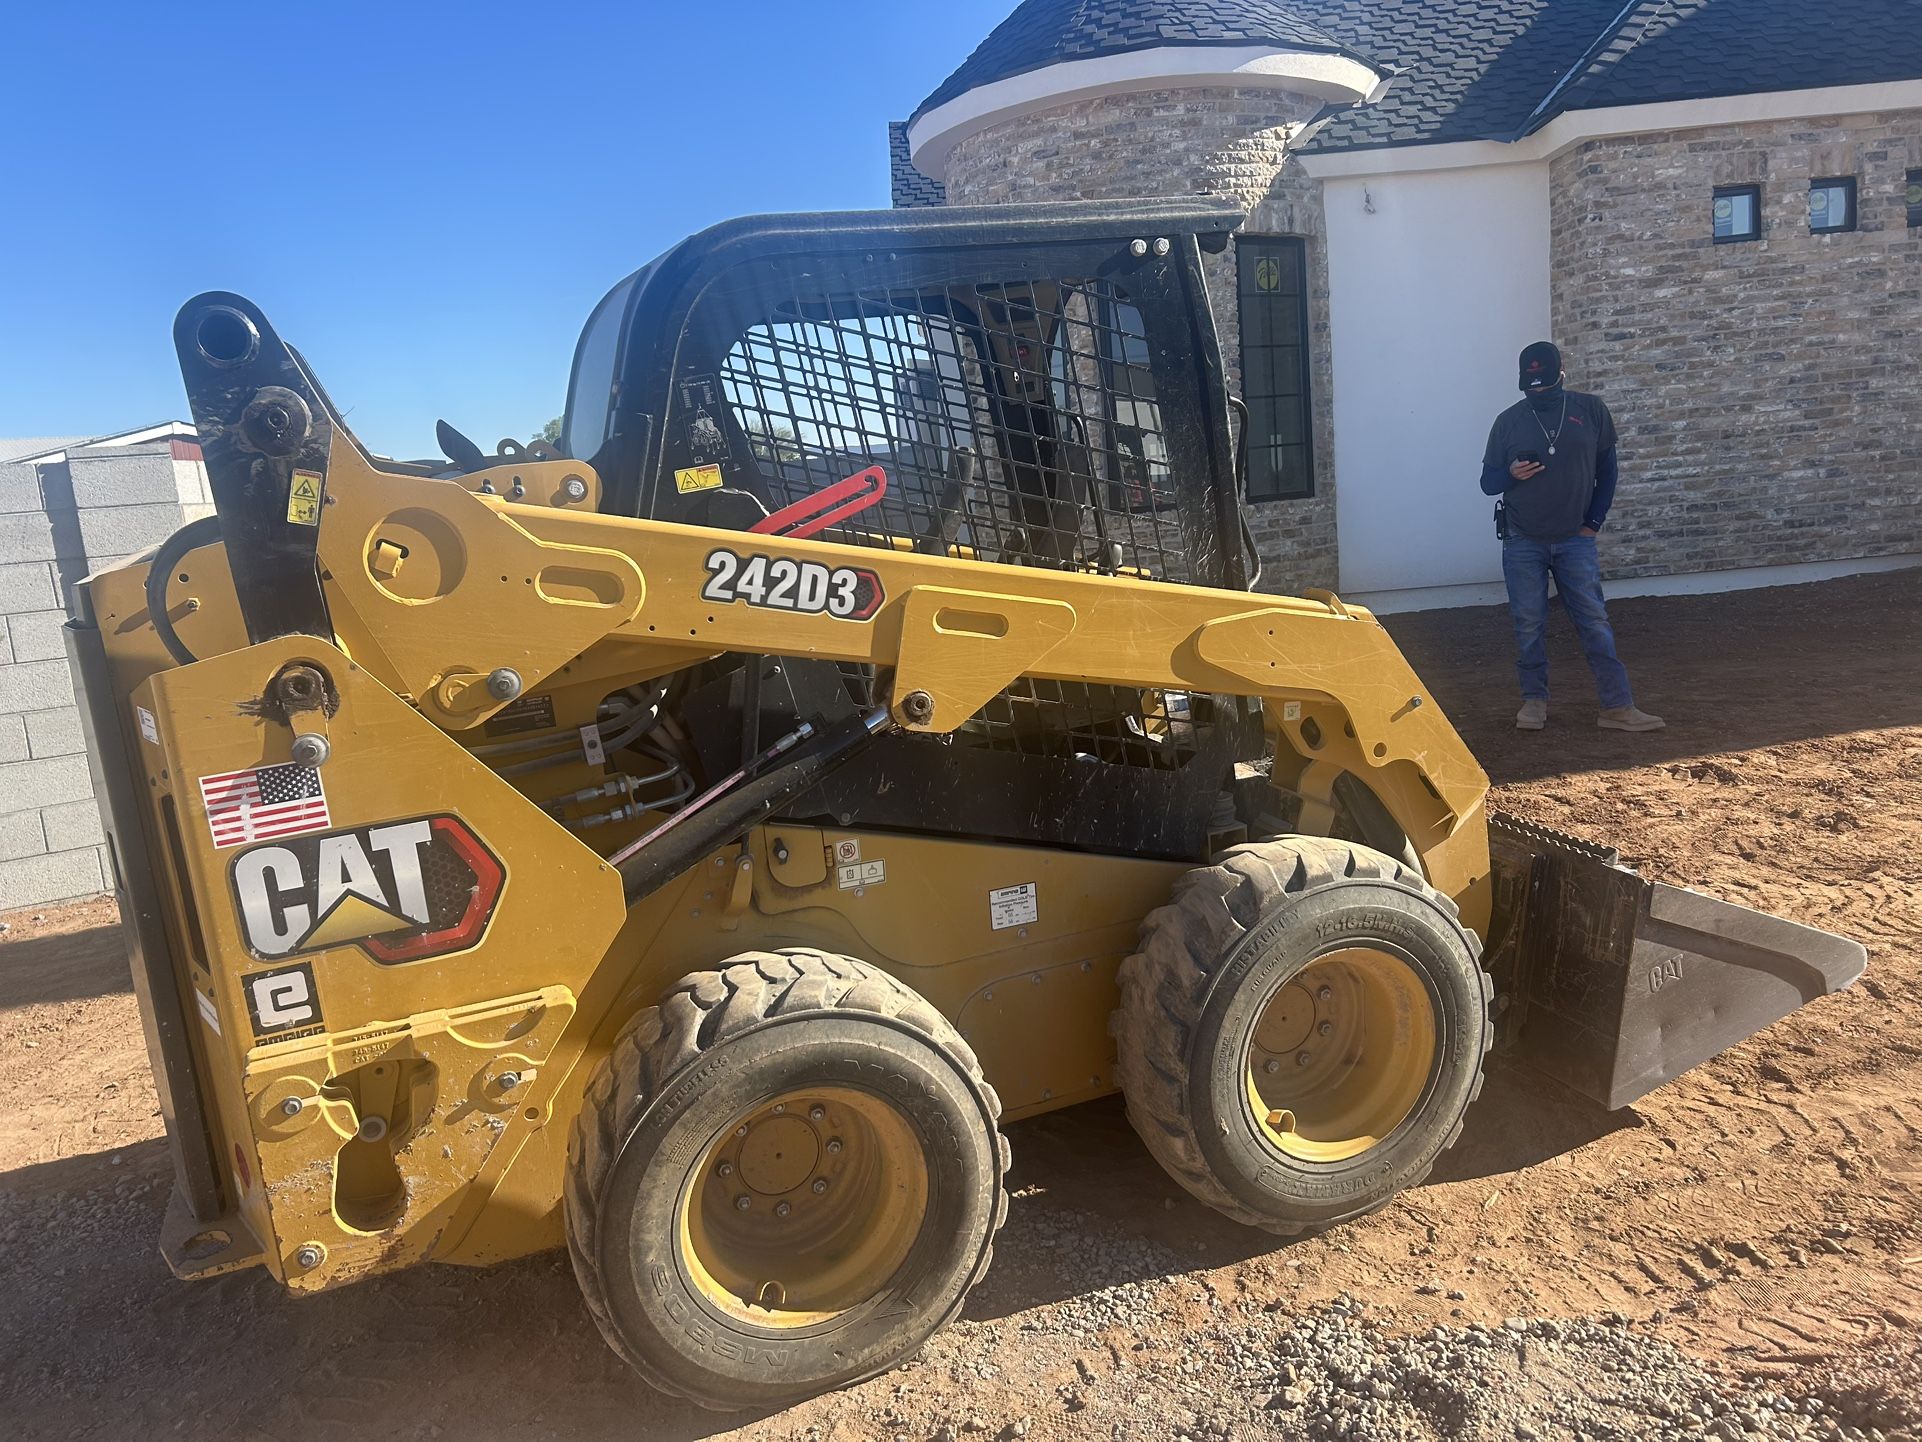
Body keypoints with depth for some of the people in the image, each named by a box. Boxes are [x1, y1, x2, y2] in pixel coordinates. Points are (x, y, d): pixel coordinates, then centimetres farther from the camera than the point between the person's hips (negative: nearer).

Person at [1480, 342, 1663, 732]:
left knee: (1595, 622, -1)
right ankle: (1534, 699, 17)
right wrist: (1511, 474, -17)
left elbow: (1606, 470, 9)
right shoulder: (1508, 421, 1)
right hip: (1522, 542, 0)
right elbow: (1488, 481, 5)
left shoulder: (1591, 410, 2)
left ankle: (1617, 706, 1)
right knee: (1529, 626, 4)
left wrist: (1594, 521, 2)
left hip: (1575, 540, 0)